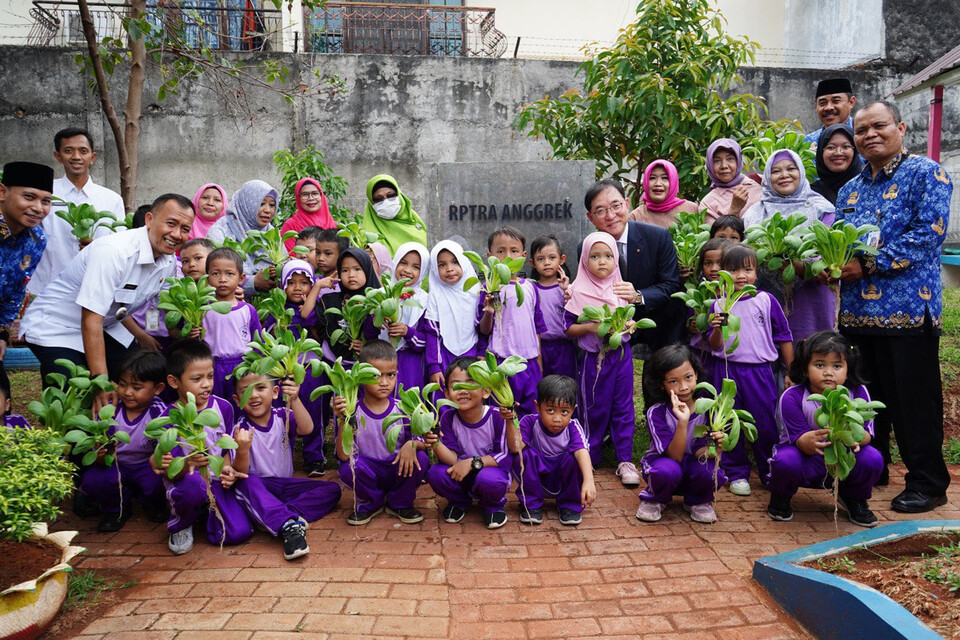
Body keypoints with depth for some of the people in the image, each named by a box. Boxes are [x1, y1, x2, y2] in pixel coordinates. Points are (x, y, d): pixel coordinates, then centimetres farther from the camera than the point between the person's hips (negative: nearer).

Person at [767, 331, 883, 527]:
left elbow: (867, 432, -16)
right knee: (785, 460, -36)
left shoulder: (857, 393, -12)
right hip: (806, 458, -3)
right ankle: (780, 497, 3)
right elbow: (799, 440, -24)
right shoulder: (792, 397, -20)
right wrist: (812, 440, -49)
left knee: (873, 459, -26)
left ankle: (854, 498, 10)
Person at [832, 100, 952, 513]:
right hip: (857, 311, 7)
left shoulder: (925, 174, -3)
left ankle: (928, 483, 14)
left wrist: (870, 265, -18)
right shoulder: (849, 191, 17)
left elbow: (929, 232, -15)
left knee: (914, 400, 0)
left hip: (907, 308, -6)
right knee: (867, 397, 16)